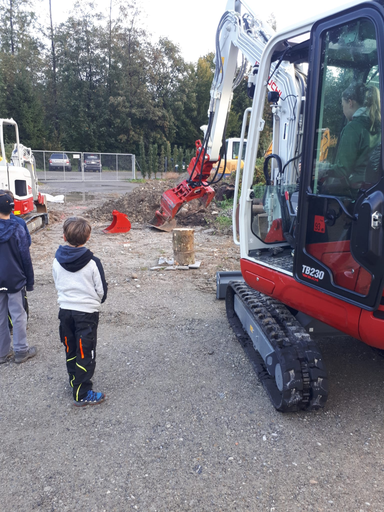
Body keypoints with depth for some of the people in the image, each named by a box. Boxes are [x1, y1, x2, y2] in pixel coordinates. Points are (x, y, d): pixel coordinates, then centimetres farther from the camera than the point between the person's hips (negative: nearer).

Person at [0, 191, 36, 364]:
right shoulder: (17, 229, -11)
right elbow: (25, 258, -8)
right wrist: (30, 281, 1)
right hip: (15, 280, -3)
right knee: (18, 316, 6)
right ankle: (21, 352, 14)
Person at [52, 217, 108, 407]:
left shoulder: (57, 261, -7)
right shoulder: (92, 263, -18)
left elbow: (57, 285, 5)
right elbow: (101, 290, -9)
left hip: (65, 310, 4)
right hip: (87, 312, -4)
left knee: (70, 350, 20)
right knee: (85, 354, 6)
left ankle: (75, 382, 37)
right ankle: (82, 394, 13)